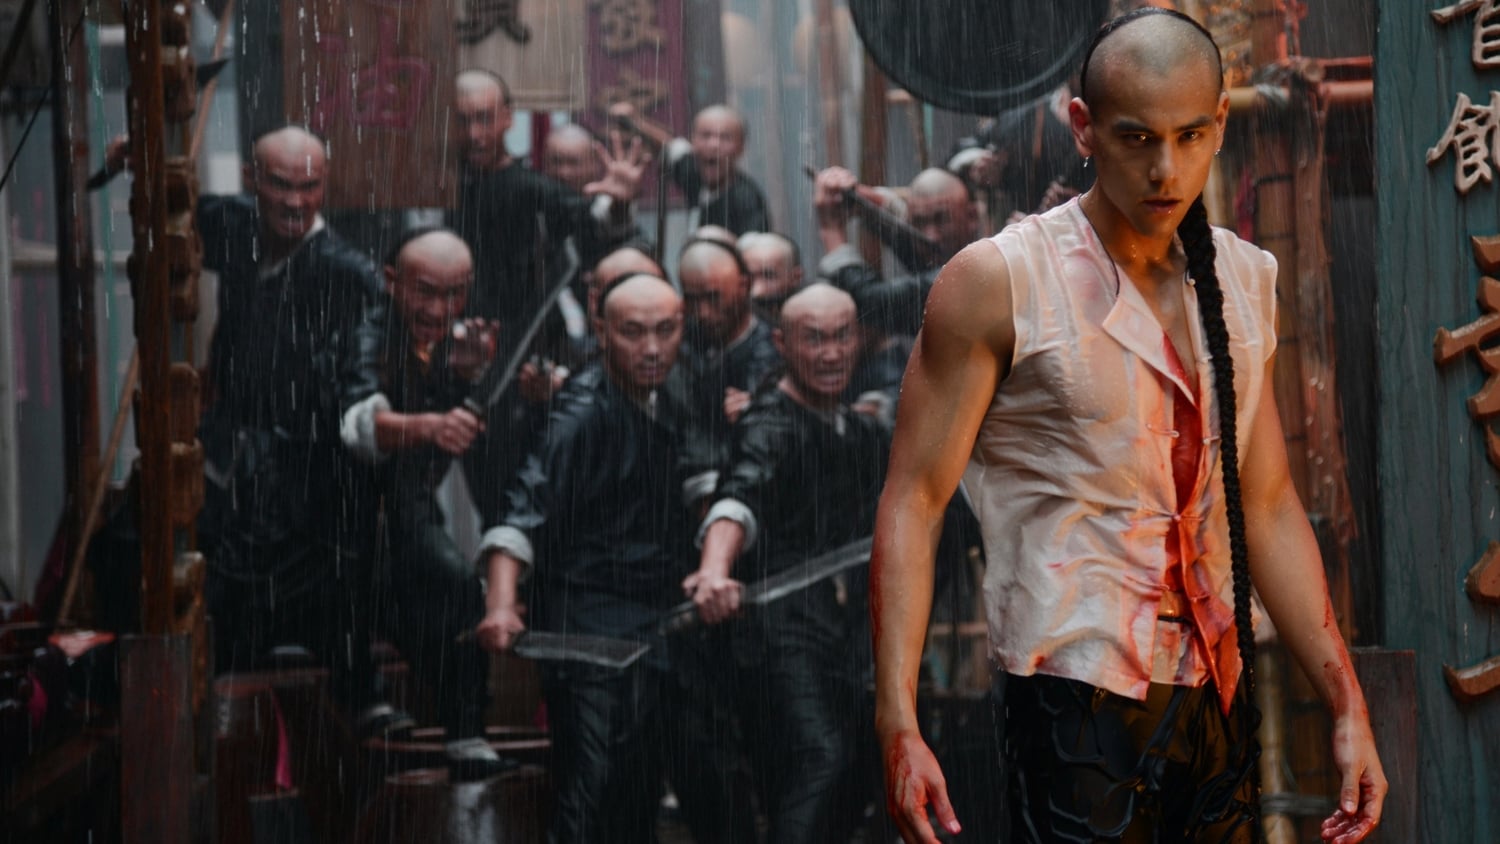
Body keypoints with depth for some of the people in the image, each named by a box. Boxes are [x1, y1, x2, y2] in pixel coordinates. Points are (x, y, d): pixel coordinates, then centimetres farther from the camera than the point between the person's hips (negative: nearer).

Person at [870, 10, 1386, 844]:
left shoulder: (1246, 281, 10)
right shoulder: (1000, 282, -7)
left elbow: (1268, 505, 15)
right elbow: (914, 500, -8)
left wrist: (1348, 705, 10)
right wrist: (899, 725, -17)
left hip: (1219, 694, 6)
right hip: (1079, 702, -5)